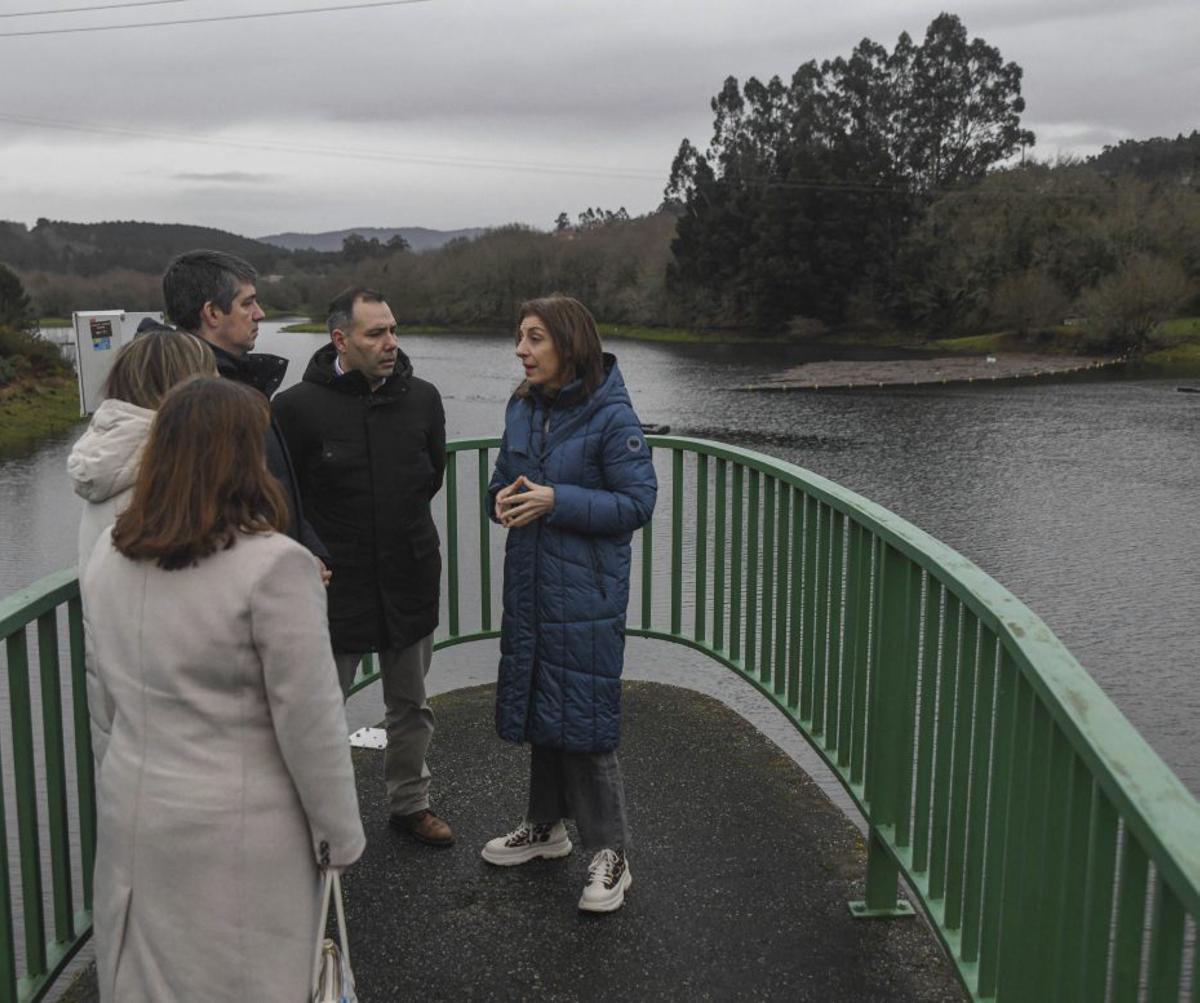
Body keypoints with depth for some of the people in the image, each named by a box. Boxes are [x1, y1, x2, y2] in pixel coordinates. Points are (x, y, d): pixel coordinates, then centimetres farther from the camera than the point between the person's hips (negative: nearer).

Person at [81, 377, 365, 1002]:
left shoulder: (107, 556, 1)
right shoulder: (273, 565, -21)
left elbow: (101, 698, 11)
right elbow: (309, 722, -18)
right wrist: (340, 832, -5)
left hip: (131, 816, 6)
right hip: (238, 832, -6)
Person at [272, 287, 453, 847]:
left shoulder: (422, 397, -2)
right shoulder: (298, 406, -15)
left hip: (410, 582, 4)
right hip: (336, 585, -4)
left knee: (410, 706, 19)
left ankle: (410, 803, 38)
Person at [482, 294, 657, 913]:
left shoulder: (611, 417, -14)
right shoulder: (523, 409, 8)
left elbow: (637, 503, -15)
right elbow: (503, 480, 17)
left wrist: (556, 501, -22)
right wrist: (503, 500, -7)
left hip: (585, 592, -7)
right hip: (530, 584, 7)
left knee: (583, 720, -3)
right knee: (538, 708, 18)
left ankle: (610, 854, 12)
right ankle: (545, 825, 36)